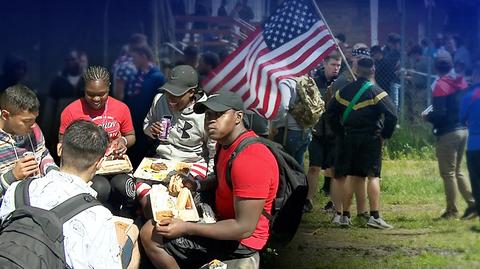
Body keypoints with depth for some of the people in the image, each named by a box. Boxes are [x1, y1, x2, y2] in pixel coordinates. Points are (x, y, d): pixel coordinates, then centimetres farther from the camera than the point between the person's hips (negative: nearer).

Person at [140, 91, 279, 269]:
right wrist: (197, 185, 1)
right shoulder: (228, 141, 1)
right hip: (224, 217, 10)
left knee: (150, 235, -13)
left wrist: (186, 228, -28)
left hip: (240, 239, -10)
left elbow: (245, 228, -30)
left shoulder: (249, 160, -30)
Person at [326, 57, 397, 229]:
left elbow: (330, 113, 12)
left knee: (351, 176, 10)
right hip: (371, 138, -4)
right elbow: (392, 115, -17)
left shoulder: (344, 91, 6)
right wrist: (385, 135, -5)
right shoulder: (376, 92, -9)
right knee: (373, 176, -3)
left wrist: (341, 133, 14)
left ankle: (345, 215, 11)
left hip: (349, 138, 4)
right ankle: (374, 216, -8)